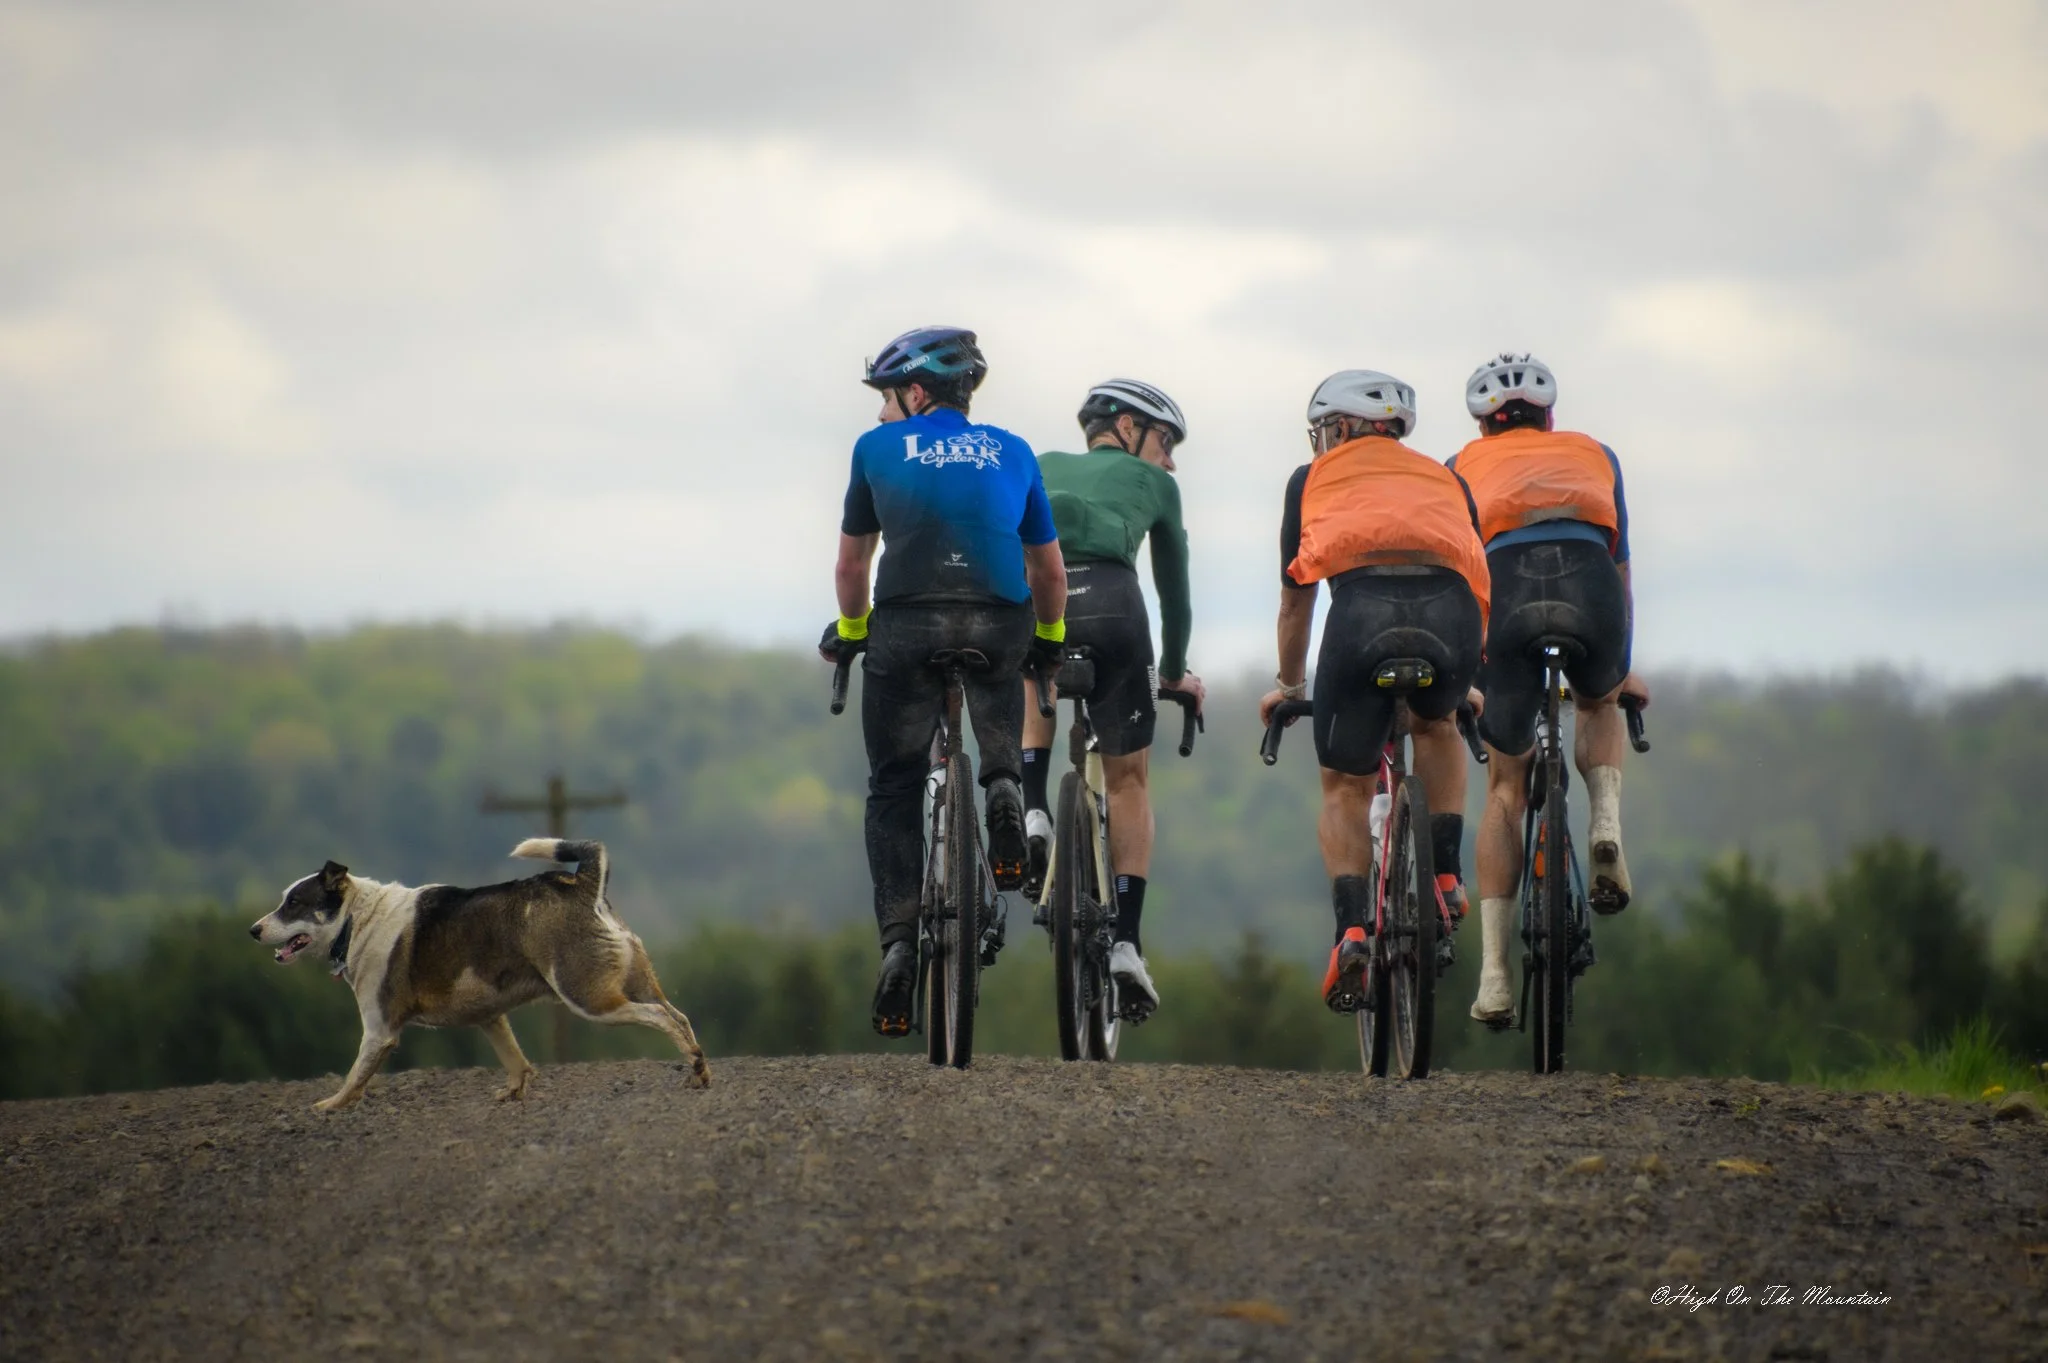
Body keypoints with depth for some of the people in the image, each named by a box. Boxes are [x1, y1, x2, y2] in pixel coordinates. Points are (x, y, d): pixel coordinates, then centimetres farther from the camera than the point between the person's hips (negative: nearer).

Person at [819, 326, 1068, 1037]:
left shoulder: (878, 448, 16)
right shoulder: (1012, 452, 20)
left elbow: (851, 564, 25)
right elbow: (1049, 571, 25)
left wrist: (849, 631, 43)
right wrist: (1050, 639, 42)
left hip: (907, 625, -1)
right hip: (1001, 623, 2)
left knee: (894, 791, 11)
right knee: (1000, 715, 34)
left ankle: (898, 942, -5)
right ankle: (1003, 786, 2)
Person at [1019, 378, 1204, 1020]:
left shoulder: (1040, 469, 35)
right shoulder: (1150, 482, 30)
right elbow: (1174, 585, 37)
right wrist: (1175, 672, 50)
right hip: (1109, 601, -2)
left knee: (1034, 681, 39)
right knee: (1128, 778, 16)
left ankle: (1032, 816, 15)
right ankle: (1126, 942, 7)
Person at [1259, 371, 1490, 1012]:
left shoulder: (1314, 478, 30)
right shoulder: (1445, 479, 35)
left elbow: (1295, 600, 36)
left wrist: (1287, 683, 53)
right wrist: (1463, 684, 61)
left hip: (1362, 607, -2)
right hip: (1450, 609, 2)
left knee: (1346, 787, 13)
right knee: (1437, 724, 35)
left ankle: (1351, 929, -7)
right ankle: (1445, 875, 19)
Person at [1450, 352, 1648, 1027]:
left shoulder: (1464, 466, 32)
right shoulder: (1593, 453, 34)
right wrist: (1622, 667, 54)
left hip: (1506, 586, -1)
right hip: (1589, 586, 1)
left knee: (1505, 787, 14)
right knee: (1598, 703, 36)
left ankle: (1493, 975, 5)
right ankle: (1607, 826, 7)